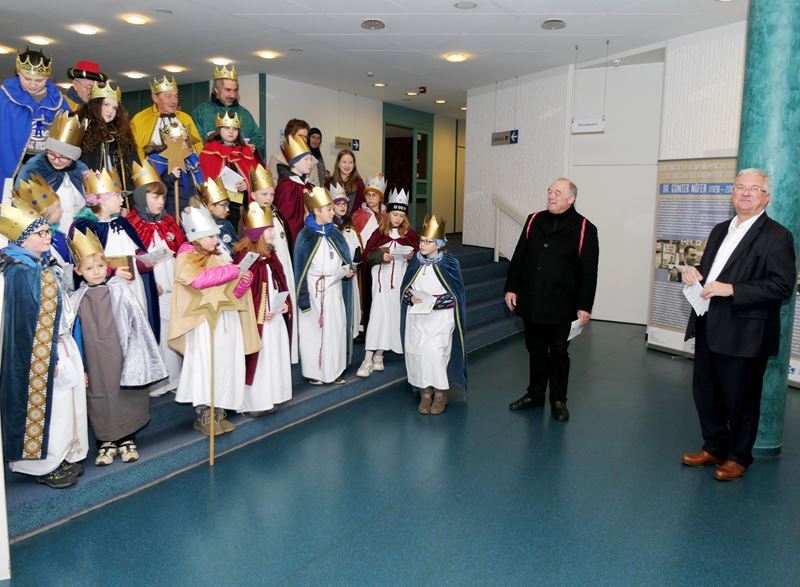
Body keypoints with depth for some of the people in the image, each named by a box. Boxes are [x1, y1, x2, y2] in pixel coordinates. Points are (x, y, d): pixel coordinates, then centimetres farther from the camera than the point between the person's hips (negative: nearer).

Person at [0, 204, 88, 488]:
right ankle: (44, 466, 18)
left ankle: (62, 457, 30)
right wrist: (49, 358, -18)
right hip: (41, 355, -9)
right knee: (47, 406, 3)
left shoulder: (43, 266, 8)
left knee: (64, 403, 16)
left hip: (61, 345, 9)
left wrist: (64, 350, 15)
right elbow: (28, 321, -20)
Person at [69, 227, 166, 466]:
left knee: (126, 399, 8)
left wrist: (136, 359, -6)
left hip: (121, 359, -1)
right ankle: (106, 443, 26)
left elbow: (137, 324, -3)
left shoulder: (119, 291, -3)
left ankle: (127, 440, 26)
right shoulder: (77, 299, 0)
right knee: (99, 401, 9)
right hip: (95, 364, 1)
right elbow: (73, 334, 4)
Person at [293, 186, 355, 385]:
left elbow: (344, 260, 14)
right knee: (313, 330, 3)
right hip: (313, 290, -5)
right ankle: (313, 372, 15)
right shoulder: (305, 236, -8)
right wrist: (303, 298, -14)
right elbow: (301, 269, -8)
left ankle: (334, 370, 19)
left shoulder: (335, 234, 7)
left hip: (334, 289, 5)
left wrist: (347, 271, -9)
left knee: (336, 329, 7)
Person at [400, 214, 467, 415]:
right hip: (416, 317, 4)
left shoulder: (449, 263, -6)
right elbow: (405, 287, 13)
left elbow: (455, 294, -5)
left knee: (434, 351, -15)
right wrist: (412, 297, -8)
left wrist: (433, 301, -16)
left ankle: (440, 393, 4)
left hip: (440, 317, -4)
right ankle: (425, 392, 12)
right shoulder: (416, 261, 6)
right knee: (416, 351, -4)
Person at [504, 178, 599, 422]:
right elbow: (518, 258, 9)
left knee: (558, 353, 10)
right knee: (536, 350, 16)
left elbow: (588, 272, -8)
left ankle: (558, 400, 25)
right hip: (530, 302, 4)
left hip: (560, 305, -4)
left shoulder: (584, 229, -7)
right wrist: (511, 288, 4)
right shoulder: (534, 221, 6)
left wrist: (584, 306, -11)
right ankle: (535, 394, 31)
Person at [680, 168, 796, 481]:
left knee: (741, 399, 8)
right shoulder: (720, 230, 15)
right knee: (705, 392, 15)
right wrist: (696, 275, 0)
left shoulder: (777, 236, -8)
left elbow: (782, 286, -17)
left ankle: (738, 458, 27)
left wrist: (731, 289, -23)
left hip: (743, 334, -7)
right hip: (708, 329, 7)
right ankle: (714, 448, 34)